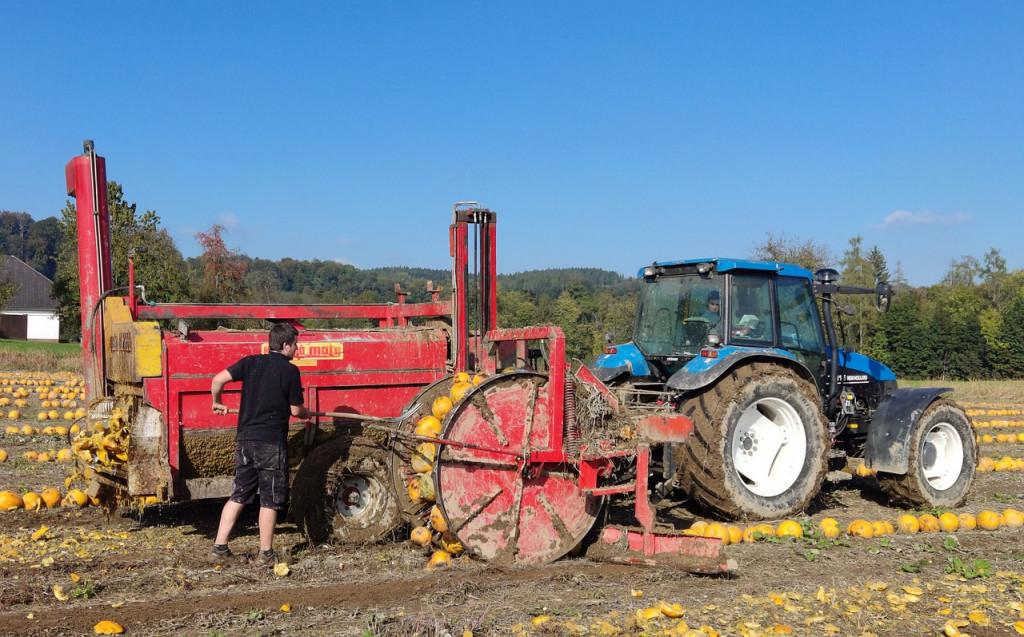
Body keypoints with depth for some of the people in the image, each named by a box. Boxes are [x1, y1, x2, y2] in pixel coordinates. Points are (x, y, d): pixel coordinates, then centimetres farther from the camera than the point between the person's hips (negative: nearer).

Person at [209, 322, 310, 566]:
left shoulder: (251, 362, 7)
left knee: (239, 496, 15)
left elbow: (219, 379, -2)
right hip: (271, 442, -5)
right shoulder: (290, 370, -6)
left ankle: (219, 547, 15)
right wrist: (306, 413, 20)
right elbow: (296, 409, -2)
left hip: (245, 439, 5)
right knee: (270, 500, 4)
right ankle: (265, 554, 8)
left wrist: (217, 403, 16)